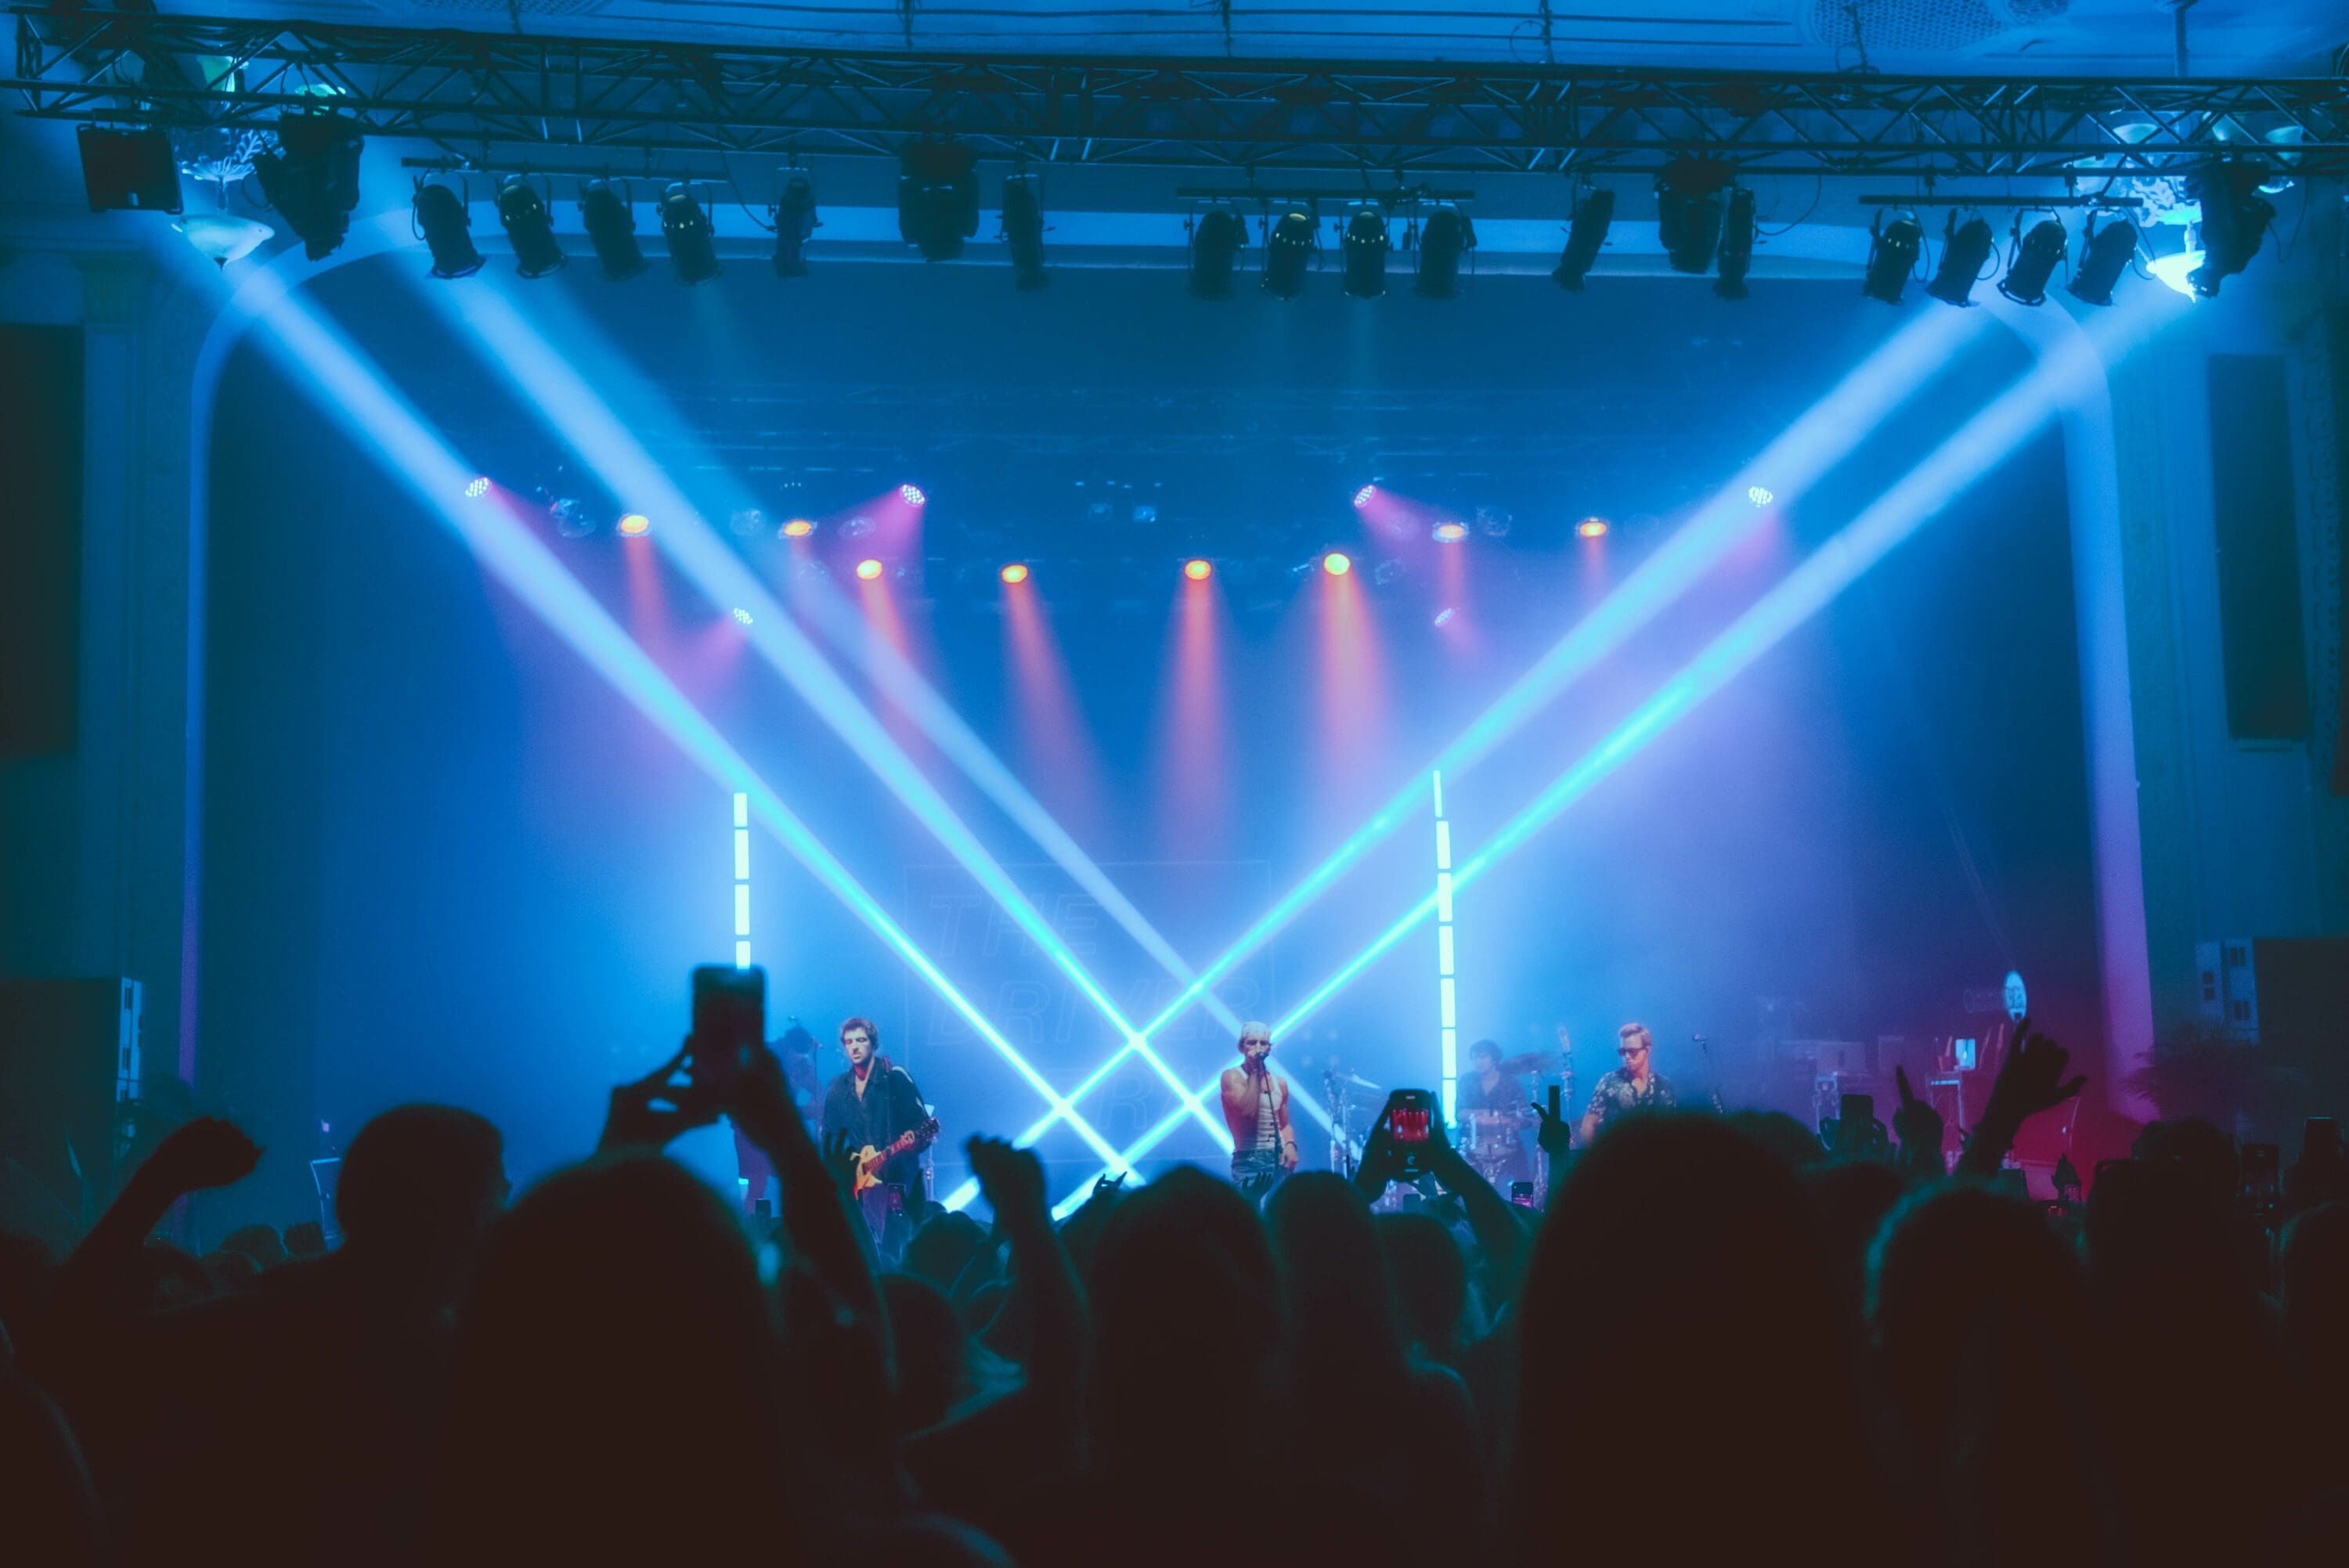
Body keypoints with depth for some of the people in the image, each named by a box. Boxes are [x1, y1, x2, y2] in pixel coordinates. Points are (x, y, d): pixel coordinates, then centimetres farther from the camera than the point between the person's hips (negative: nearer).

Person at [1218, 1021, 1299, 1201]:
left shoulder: (1279, 1082, 14)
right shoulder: (1232, 1076, -2)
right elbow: (1248, 1110, -18)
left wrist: (1290, 1145, 0)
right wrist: (1254, 1072, -12)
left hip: (1280, 1159, 5)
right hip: (1249, 1161, -5)